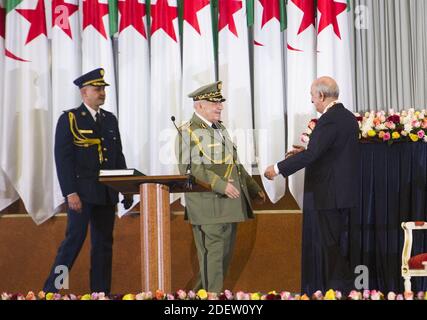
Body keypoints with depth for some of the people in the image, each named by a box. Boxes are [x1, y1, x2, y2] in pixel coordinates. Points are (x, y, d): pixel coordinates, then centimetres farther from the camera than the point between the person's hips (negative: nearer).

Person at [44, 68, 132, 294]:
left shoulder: (110, 119, 14)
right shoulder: (69, 119, -3)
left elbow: (118, 156, 16)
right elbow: (62, 159, -9)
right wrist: (70, 193, -17)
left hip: (106, 193, 6)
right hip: (81, 192, -6)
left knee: (104, 243, 6)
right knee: (75, 238, -8)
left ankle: (100, 292, 12)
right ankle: (51, 290, 2)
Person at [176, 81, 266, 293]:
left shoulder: (221, 129, 19)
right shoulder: (187, 132, -7)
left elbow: (235, 163, 26)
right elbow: (190, 168, -18)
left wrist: (253, 188, 21)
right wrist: (221, 185, -25)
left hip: (230, 204, 8)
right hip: (208, 207, -8)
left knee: (225, 254, 12)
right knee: (212, 254, -6)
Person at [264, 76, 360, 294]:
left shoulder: (329, 120, -19)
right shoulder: (348, 116, 12)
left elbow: (311, 155, -25)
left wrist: (278, 169, -19)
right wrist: (306, 152, 15)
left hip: (330, 194, -10)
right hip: (345, 192, 10)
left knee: (331, 244, -2)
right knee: (337, 242, 17)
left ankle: (337, 290, 3)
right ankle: (346, 288, 25)